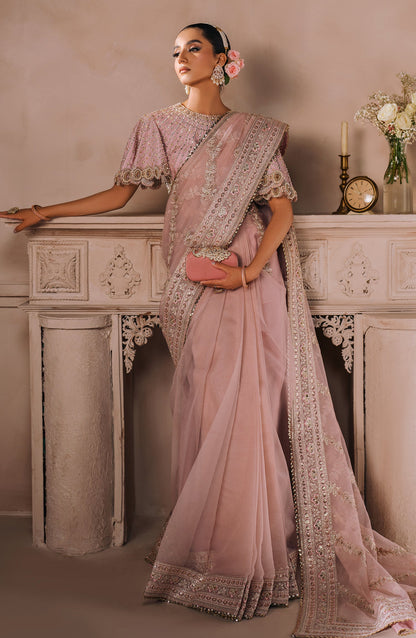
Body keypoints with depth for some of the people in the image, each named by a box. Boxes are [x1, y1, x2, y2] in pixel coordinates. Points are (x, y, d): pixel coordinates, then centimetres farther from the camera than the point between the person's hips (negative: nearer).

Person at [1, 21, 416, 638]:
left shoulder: (255, 133, 8)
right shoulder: (159, 127, 13)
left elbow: (282, 210, 3)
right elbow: (119, 193, 16)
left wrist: (250, 269, -11)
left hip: (246, 286, -2)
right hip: (193, 287, 2)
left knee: (246, 408, -6)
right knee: (206, 411, 1)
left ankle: (252, 550, 7)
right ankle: (209, 541, 13)